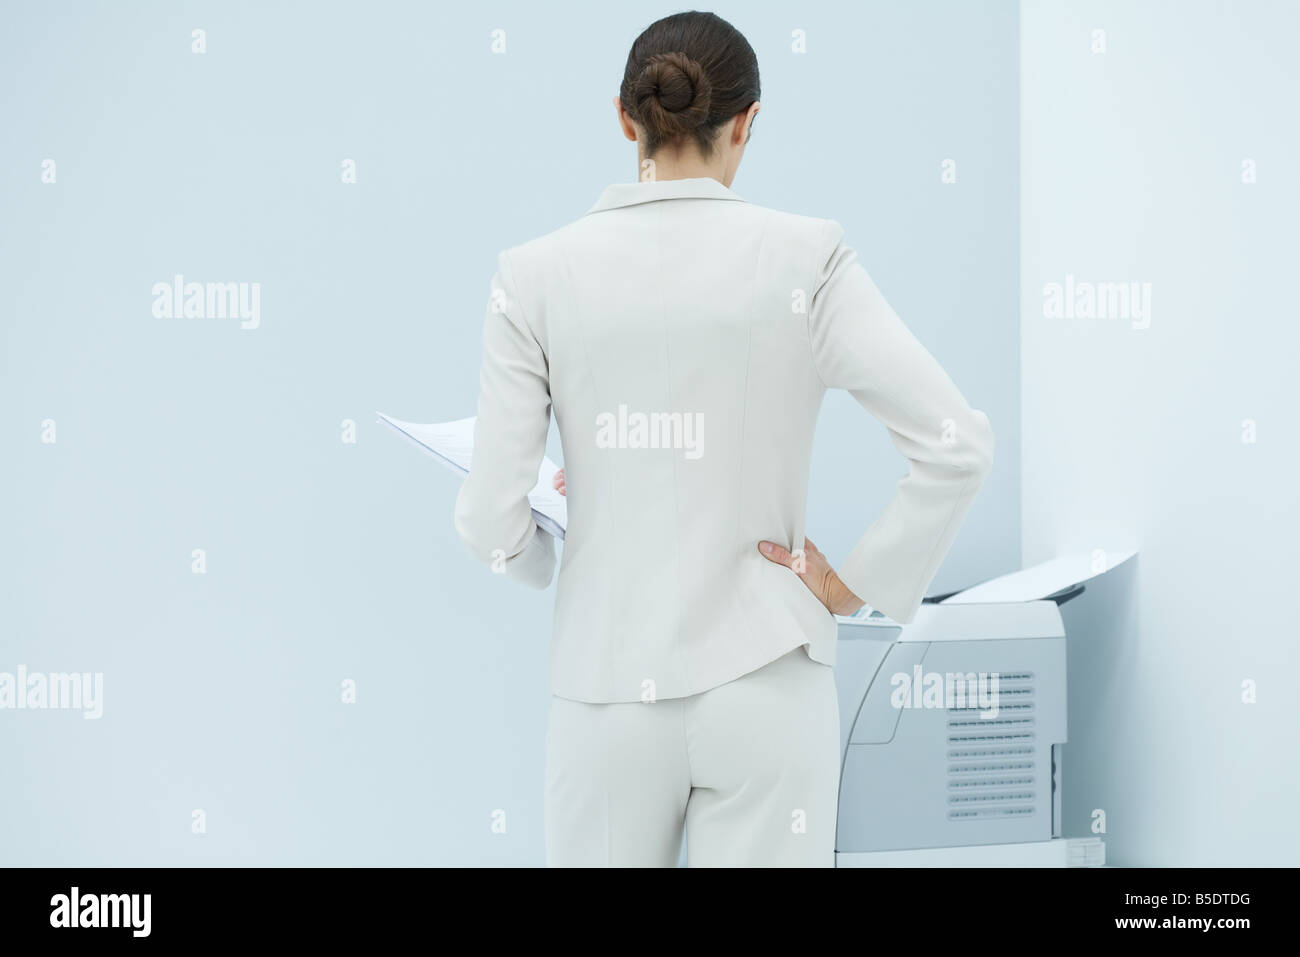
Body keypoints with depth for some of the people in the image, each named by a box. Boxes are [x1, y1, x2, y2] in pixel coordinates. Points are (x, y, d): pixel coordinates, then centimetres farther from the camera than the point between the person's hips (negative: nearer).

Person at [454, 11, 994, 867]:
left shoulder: (538, 274, -4)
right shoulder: (803, 257, -6)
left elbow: (493, 516, -5)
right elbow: (958, 445, -13)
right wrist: (859, 585, -2)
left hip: (612, 689, 1)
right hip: (763, 679, -1)